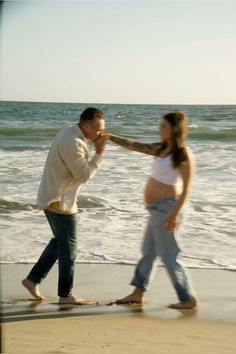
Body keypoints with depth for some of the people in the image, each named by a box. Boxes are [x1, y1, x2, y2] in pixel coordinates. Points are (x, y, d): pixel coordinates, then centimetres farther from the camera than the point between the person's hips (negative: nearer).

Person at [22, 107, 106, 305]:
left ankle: (33, 279, 23)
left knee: (60, 242, 19)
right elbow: (84, 175, -20)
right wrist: (99, 153, -16)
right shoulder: (72, 143, -25)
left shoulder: (69, 134, 7)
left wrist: (93, 146, -1)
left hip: (54, 198, 10)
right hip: (59, 201, -10)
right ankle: (65, 294, 10)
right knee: (68, 246, 1)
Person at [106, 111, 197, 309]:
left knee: (168, 255, -4)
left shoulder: (183, 154, -14)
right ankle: (137, 293, 26)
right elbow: (134, 146, 14)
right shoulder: (162, 149, 10)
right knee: (148, 250, 16)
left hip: (167, 207, -10)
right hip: (158, 208, 10)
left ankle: (189, 299, 4)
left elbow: (187, 187, -19)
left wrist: (175, 213, -25)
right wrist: (109, 136, 9)